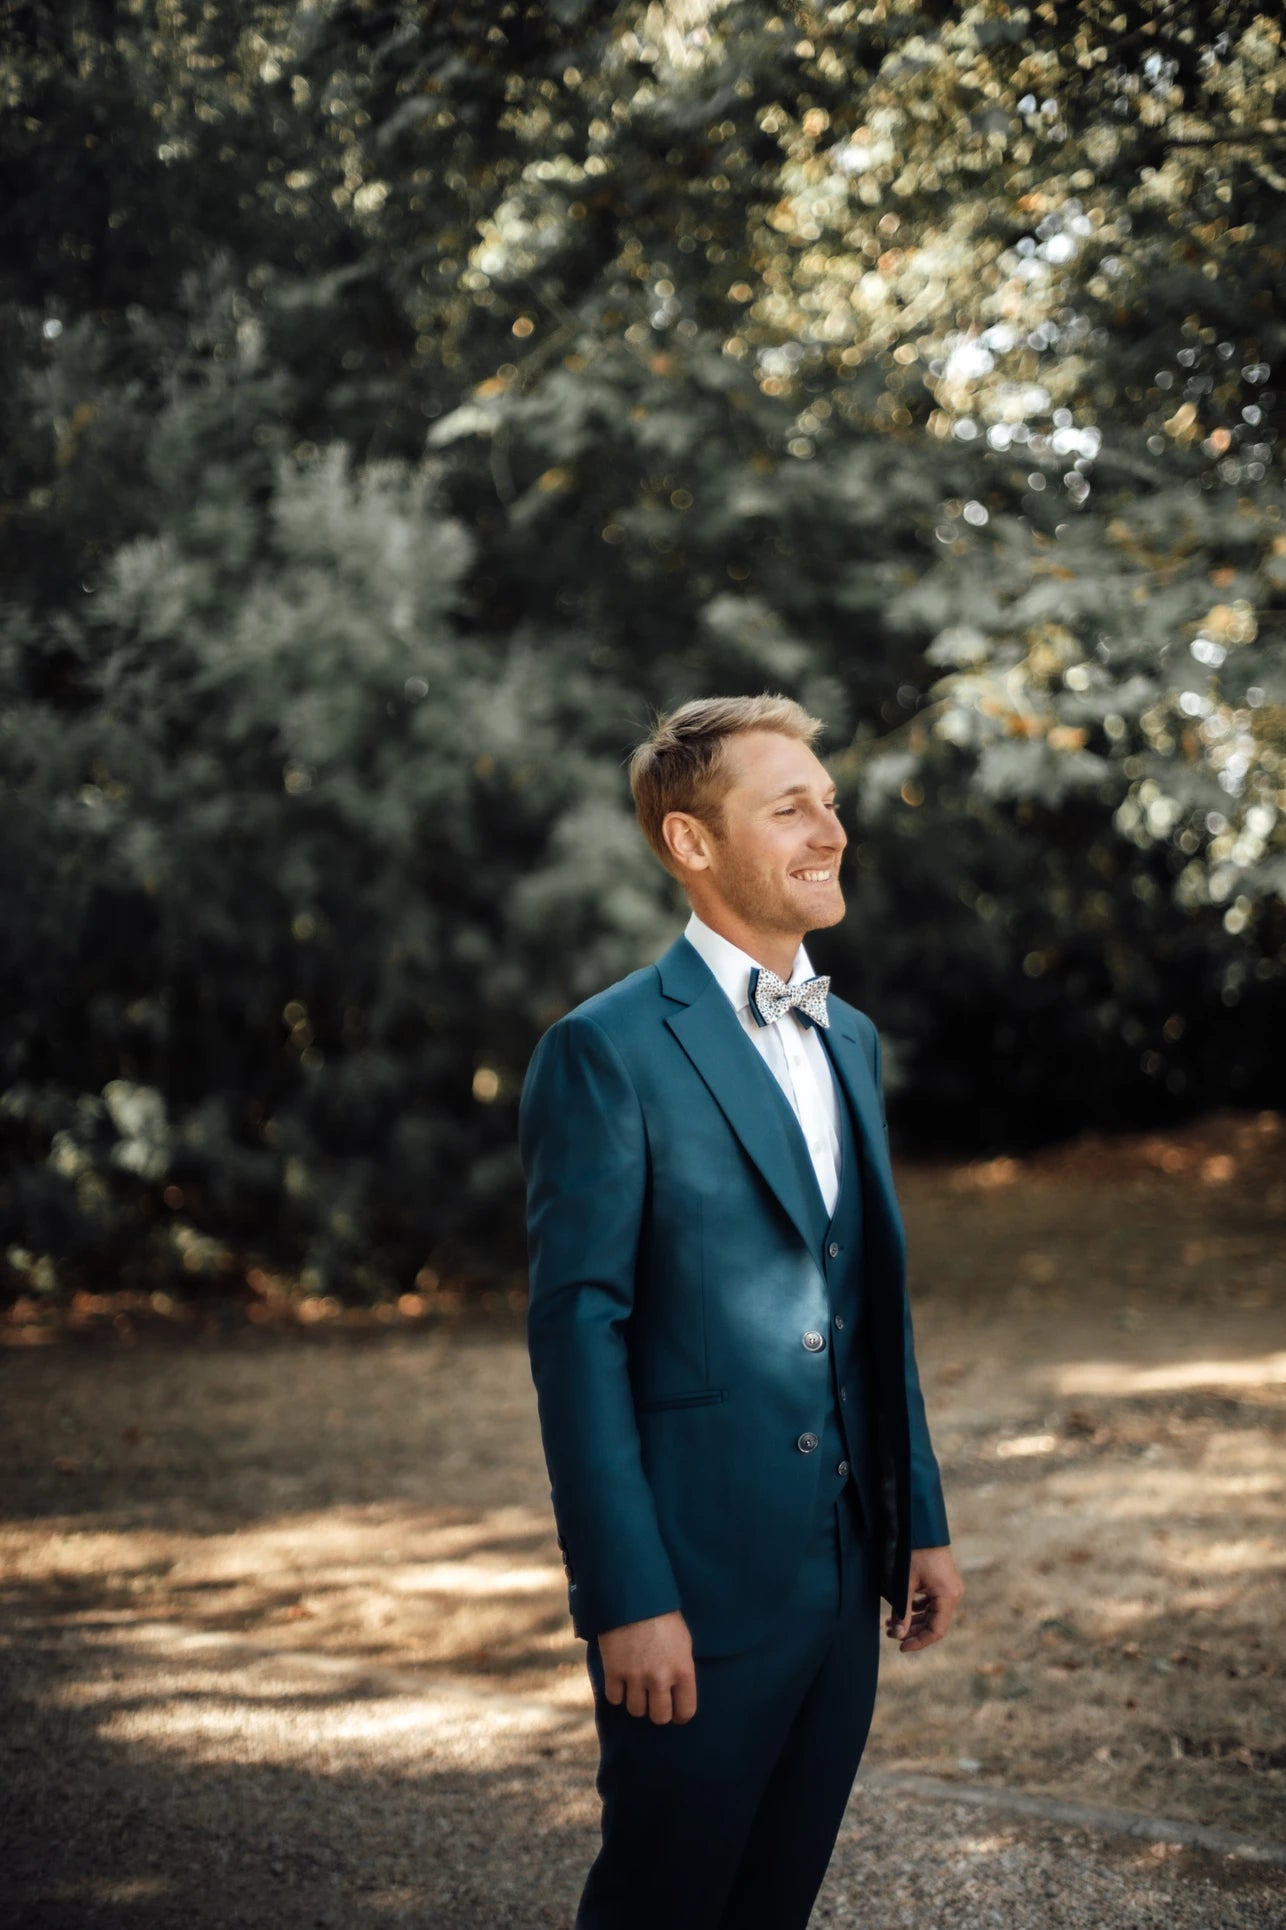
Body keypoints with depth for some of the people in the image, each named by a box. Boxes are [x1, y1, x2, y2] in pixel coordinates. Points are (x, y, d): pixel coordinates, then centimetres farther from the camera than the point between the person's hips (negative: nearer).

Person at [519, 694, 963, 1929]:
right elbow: (577, 1331, -14)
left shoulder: (848, 1039, 13)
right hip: (698, 1582, -7)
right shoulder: (610, 1050, -11)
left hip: (842, 1579, 7)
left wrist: (920, 1520, 14)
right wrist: (626, 1598, -17)